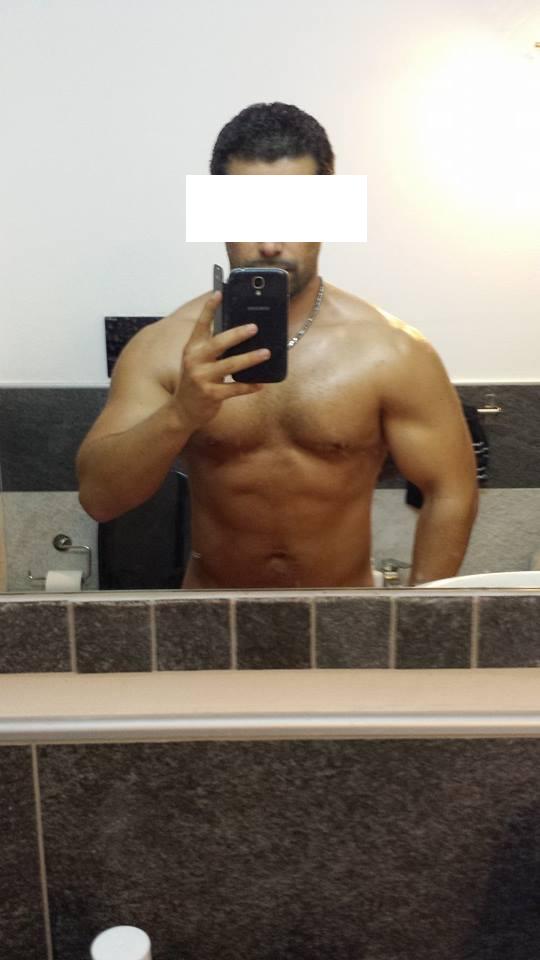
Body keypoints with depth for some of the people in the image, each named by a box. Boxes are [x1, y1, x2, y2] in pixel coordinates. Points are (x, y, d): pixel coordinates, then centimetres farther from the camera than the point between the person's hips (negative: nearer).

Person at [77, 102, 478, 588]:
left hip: (343, 590, 0)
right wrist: (181, 413, -34)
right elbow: (97, 496, -18)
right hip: (210, 586, 1)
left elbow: (451, 494, -8)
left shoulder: (393, 351, -15)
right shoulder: (162, 347, -13)